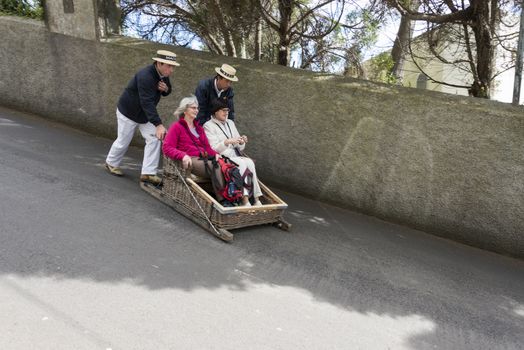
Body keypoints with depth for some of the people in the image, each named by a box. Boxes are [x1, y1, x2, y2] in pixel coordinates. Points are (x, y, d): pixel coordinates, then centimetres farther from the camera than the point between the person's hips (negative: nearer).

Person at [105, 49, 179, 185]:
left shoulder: (163, 75, -7)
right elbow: (147, 102, -40)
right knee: (123, 142, 8)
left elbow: (167, 91, 11)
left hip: (145, 114, 7)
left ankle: (148, 173, -3)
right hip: (128, 112, -7)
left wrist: (166, 89, -16)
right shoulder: (145, 76, -34)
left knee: (154, 139, -8)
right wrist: (158, 125, -47)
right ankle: (111, 163, 37)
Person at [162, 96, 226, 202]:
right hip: (190, 161, -5)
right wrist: (183, 155, -19)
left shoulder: (199, 127, 31)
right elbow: (167, 148, 0)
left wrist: (215, 154, 4)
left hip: (204, 158, 6)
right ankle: (222, 199, -37)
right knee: (216, 168, -34)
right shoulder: (177, 127, 11)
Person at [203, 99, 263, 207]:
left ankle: (257, 199, -30)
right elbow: (213, 148, -10)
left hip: (236, 157, 5)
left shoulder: (230, 123, 21)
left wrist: (241, 142, -3)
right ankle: (245, 199, -35)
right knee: (242, 163, -31)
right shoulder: (208, 126, 2)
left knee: (249, 162, -26)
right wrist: (227, 142, -23)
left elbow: (240, 148, 20)